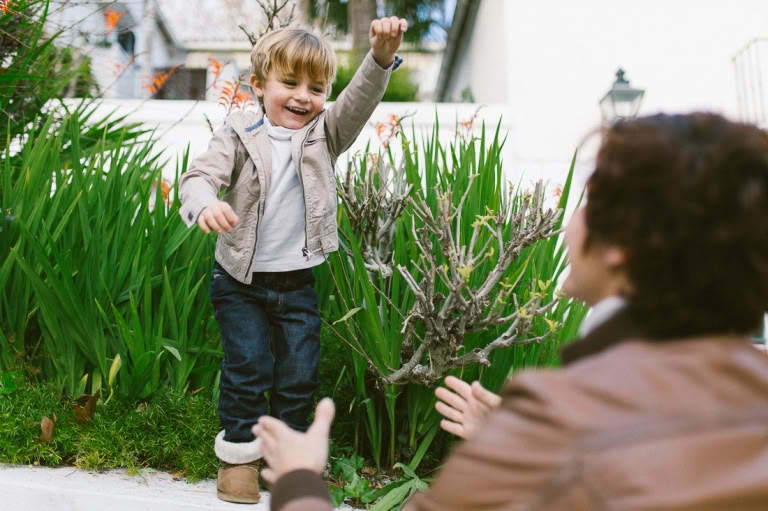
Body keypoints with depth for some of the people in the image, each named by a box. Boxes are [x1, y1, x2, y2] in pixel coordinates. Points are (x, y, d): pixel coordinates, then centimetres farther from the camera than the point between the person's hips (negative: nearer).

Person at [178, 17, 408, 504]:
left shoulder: (325, 135, 1)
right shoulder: (239, 135, -5)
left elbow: (361, 99, -14)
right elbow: (201, 175, -14)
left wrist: (382, 55, -32)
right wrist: (205, 204, -38)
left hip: (298, 283, 2)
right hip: (240, 281, -2)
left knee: (300, 374, 7)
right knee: (248, 368, 1)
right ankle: (240, 451, 23)